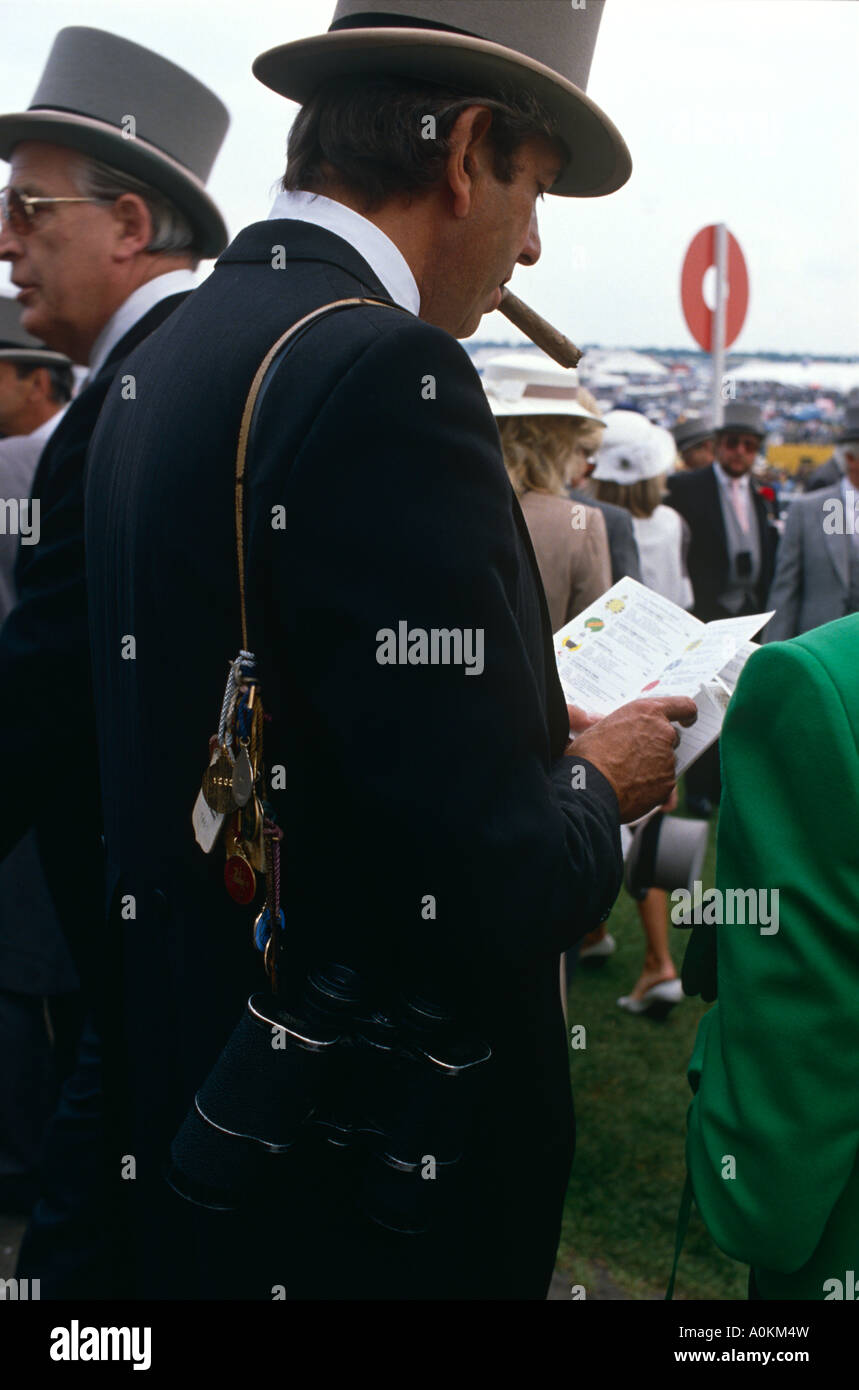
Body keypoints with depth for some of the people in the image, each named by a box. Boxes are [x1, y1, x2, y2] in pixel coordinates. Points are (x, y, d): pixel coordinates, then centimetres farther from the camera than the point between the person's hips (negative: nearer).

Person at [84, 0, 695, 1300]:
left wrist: (531, 731, 10)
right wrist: (602, 786, -6)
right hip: (373, 1174, -8)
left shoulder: (158, 364, 3)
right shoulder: (383, 374, -24)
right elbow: (499, 888, -27)